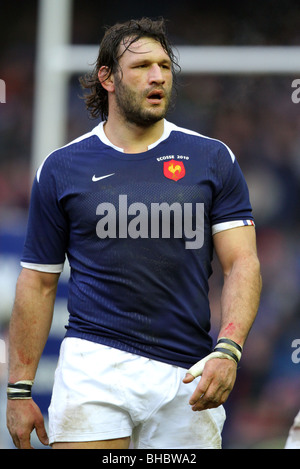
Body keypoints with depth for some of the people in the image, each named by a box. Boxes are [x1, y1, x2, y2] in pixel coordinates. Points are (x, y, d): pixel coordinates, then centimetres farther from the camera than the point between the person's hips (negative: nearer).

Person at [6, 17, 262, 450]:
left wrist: (227, 350, -14)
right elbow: (38, 282, 10)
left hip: (187, 379, 1)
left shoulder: (213, 159, 8)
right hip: (94, 365, -1)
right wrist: (19, 389, 6)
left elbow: (242, 263, 2)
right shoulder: (60, 168, 7)